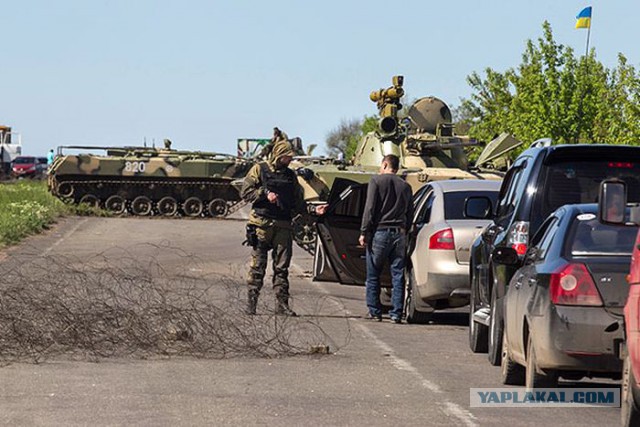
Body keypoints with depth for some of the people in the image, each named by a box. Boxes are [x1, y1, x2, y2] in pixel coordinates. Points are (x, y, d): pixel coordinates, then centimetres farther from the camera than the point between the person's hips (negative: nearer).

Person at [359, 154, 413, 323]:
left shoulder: (377, 181, -2)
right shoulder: (405, 186, 12)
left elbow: (370, 208, -7)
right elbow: (409, 214, 12)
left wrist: (364, 232, -5)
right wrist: (404, 231, 16)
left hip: (380, 232, -4)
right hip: (399, 233, 4)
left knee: (373, 275, 6)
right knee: (398, 275, 4)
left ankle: (375, 311, 7)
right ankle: (396, 313, 1)